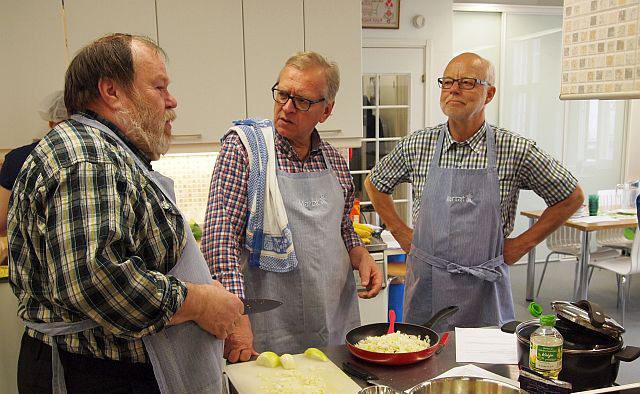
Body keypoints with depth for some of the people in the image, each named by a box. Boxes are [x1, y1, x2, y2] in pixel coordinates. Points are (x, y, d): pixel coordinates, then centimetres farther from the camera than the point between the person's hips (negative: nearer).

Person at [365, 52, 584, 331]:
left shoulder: (516, 150, -7)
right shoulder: (416, 146, -2)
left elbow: (571, 197, 5)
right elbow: (374, 184, 14)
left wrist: (522, 244, 1)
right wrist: (402, 234, 7)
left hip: (484, 287, -1)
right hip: (426, 285, 1)